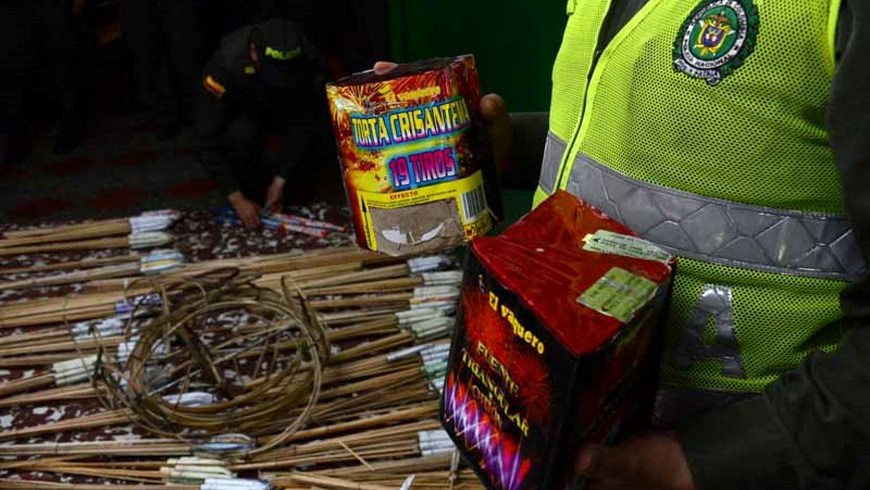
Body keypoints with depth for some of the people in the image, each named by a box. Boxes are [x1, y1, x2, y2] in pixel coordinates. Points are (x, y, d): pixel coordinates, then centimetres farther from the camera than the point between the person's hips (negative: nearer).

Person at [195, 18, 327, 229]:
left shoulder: (308, 59, -33)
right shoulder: (225, 64, -38)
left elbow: (305, 122, -25)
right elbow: (207, 141, -35)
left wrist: (280, 180, -31)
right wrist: (237, 199, -38)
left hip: (284, 107, 3)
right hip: (240, 109, -3)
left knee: (309, 138, -26)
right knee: (240, 133, -36)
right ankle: (250, 193, -10)